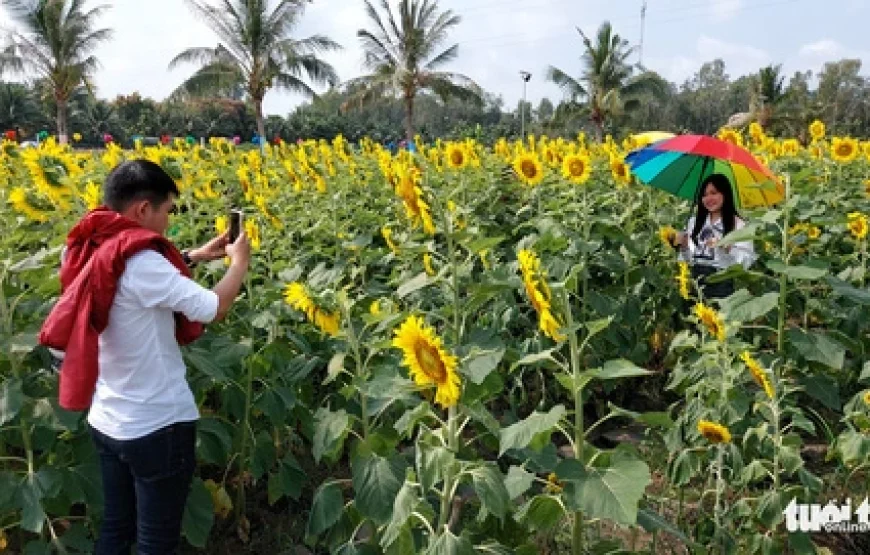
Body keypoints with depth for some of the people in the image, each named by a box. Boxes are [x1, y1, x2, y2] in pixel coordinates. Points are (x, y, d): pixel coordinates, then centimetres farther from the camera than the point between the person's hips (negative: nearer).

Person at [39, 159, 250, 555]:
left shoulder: (93, 253, -2)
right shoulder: (139, 261, -27)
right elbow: (213, 308, -24)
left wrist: (194, 257, 10)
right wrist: (239, 262, -8)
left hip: (105, 422, 8)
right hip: (157, 428, -8)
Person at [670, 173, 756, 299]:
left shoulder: (738, 224, 0)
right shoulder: (694, 222, 16)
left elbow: (747, 260, -7)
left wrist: (727, 248, -19)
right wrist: (683, 246, 0)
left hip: (722, 283, -4)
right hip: (694, 282, 4)